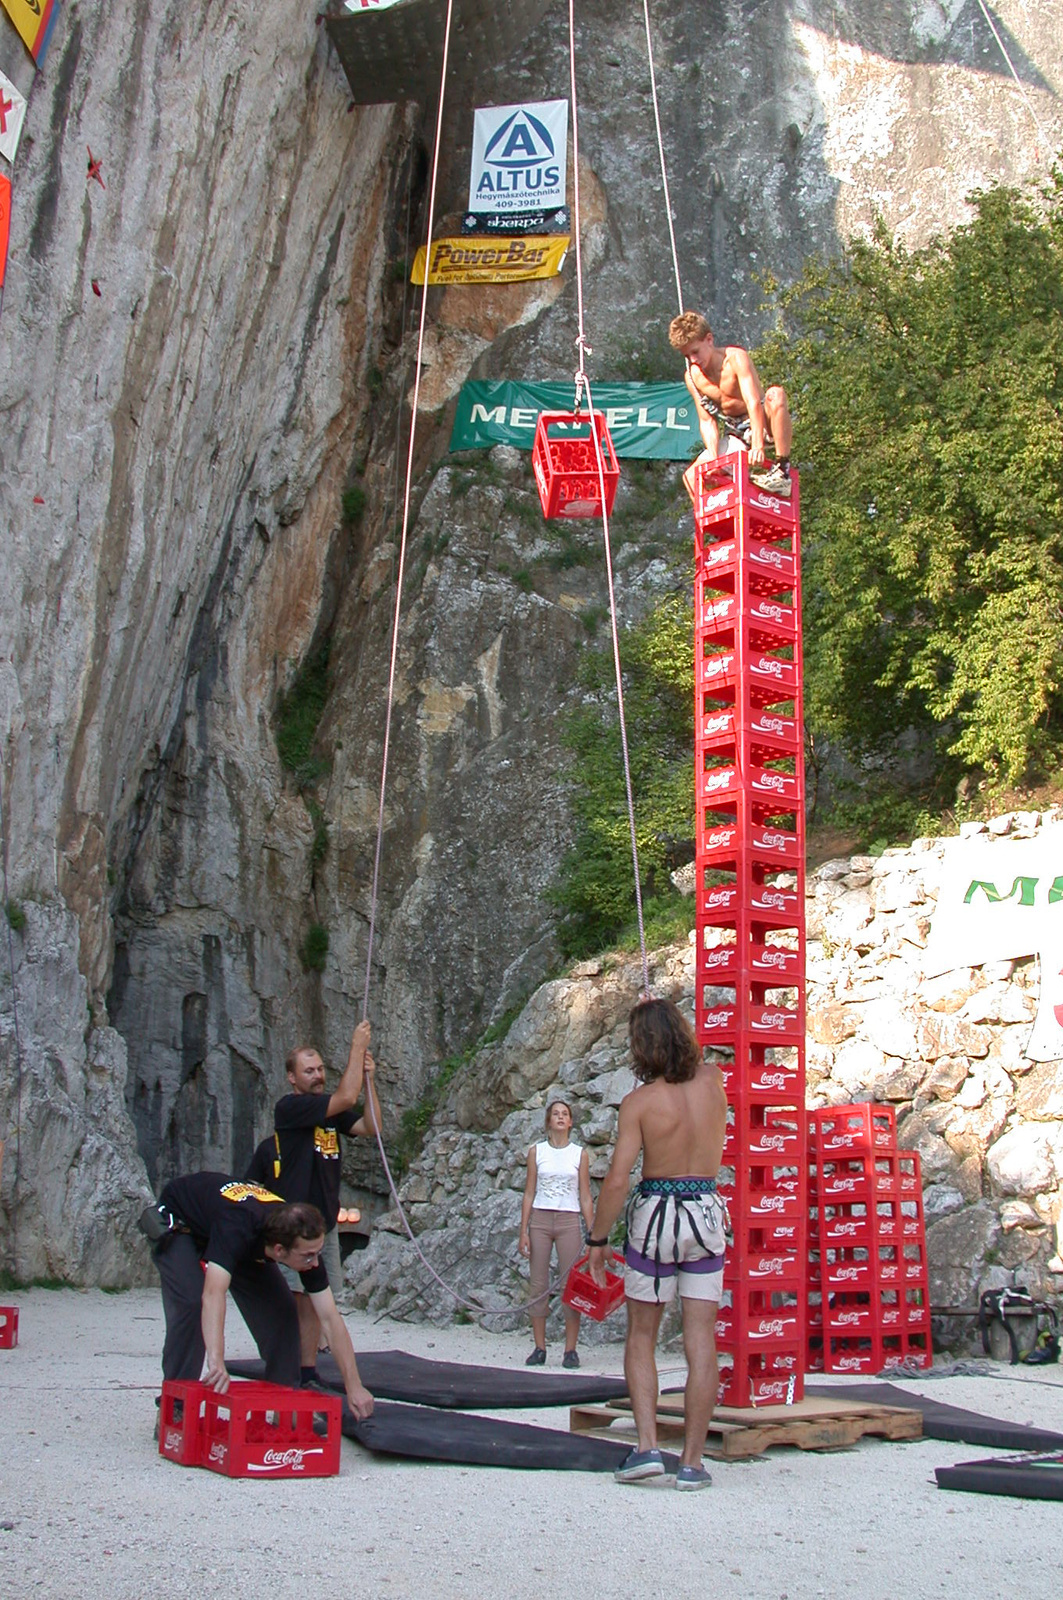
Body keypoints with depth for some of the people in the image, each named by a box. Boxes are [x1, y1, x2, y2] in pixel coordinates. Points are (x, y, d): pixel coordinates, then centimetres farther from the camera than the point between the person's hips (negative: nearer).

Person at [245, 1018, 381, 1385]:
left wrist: (369, 1079, -4)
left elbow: (370, 1127, 3)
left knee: (315, 1301, 8)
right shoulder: (289, 1107, -10)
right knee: (295, 1299, -10)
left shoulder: (332, 1111, 14)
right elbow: (346, 1098, -19)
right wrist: (357, 1047, -11)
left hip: (326, 1223, 7)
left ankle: (308, 1373, 12)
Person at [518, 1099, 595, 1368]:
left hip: (568, 1222, 0)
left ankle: (570, 1349, 0)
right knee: (539, 1285, 0)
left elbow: (585, 1197, 7)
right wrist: (524, 1231, -1)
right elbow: (529, 1193, 7)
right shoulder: (537, 1151, 7)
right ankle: (539, 1348, 6)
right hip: (540, 1219, 1)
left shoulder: (579, 1154, 6)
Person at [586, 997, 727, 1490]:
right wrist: (662, 1017, 28)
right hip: (707, 1212, 3)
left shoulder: (640, 1102, -12)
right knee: (701, 1343, 3)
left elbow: (616, 1180, -15)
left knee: (640, 1338, 12)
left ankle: (647, 1446, -1)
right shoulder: (713, 1079, -2)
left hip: (656, 1213, -3)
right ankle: (692, 1462, 4)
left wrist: (597, 1240, -5)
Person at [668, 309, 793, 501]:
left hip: (762, 424, -5)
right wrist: (714, 458, -21)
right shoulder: (692, 377, -4)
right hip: (739, 436, 5)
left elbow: (753, 402, -31)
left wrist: (757, 446, -43)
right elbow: (707, 421, -4)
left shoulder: (735, 358, -20)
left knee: (776, 394, -39)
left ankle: (782, 471, -35)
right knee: (691, 476, -7)